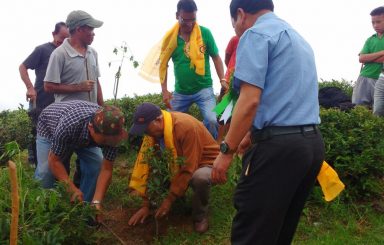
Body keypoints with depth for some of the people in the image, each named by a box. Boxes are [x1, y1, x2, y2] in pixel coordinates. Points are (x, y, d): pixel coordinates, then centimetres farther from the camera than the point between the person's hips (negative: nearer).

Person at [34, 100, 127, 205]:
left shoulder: (111, 131, -35)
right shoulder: (68, 125, -46)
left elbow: (106, 169, -28)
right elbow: (54, 160, -32)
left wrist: (96, 202, -38)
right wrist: (72, 189, -39)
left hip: (84, 136, 3)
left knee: (96, 166, -16)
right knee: (45, 171, -18)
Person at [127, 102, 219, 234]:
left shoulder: (186, 126, -32)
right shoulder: (153, 130, -11)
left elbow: (188, 169, -30)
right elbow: (146, 164, -9)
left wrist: (170, 199, -25)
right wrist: (146, 205, -10)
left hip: (205, 163, -6)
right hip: (180, 164, 7)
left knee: (200, 178, -39)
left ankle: (200, 215, -10)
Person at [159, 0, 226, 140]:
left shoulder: (205, 33, -7)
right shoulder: (170, 37, -3)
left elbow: (216, 57, 3)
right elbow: (163, 64, 5)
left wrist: (222, 80, -7)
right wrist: (164, 90, 0)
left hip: (204, 88, -2)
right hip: (180, 92, 3)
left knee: (212, 121, -21)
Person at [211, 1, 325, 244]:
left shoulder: (256, 34, -5)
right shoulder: (299, 38, 24)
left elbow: (250, 100, -17)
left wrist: (226, 151, -11)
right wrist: (252, 135, 35)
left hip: (279, 145, -9)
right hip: (312, 143, 9)